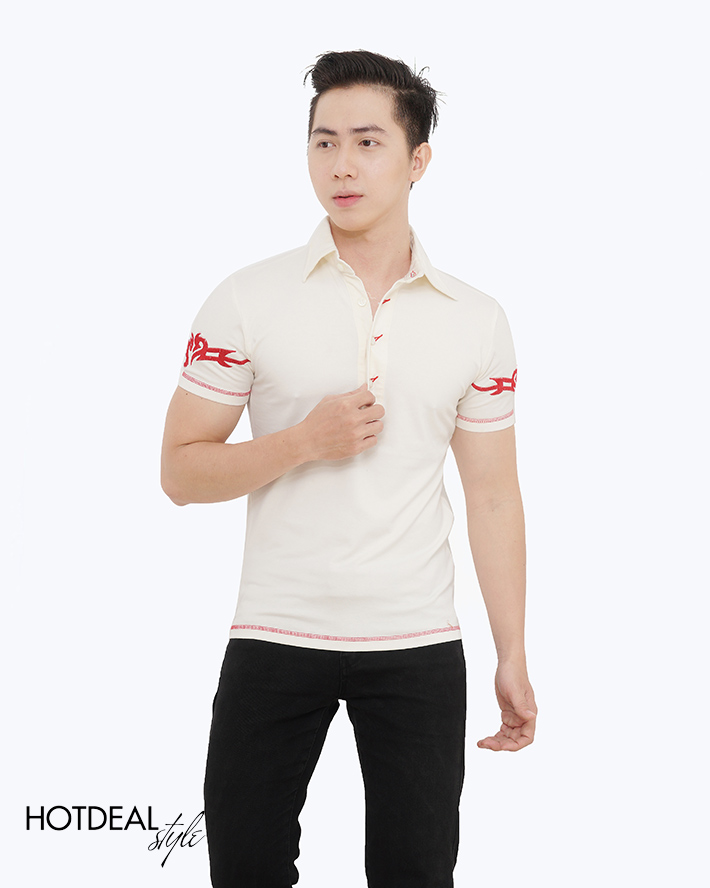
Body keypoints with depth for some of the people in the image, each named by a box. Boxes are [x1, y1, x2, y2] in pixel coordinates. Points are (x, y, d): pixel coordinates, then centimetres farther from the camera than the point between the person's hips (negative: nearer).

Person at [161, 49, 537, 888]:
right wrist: (303, 442, -16)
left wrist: (513, 657, 2)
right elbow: (180, 471, -1)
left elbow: (492, 497, 5)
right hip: (274, 637, -1)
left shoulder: (477, 321, 3)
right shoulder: (247, 300, -2)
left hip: (420, 648, 1)